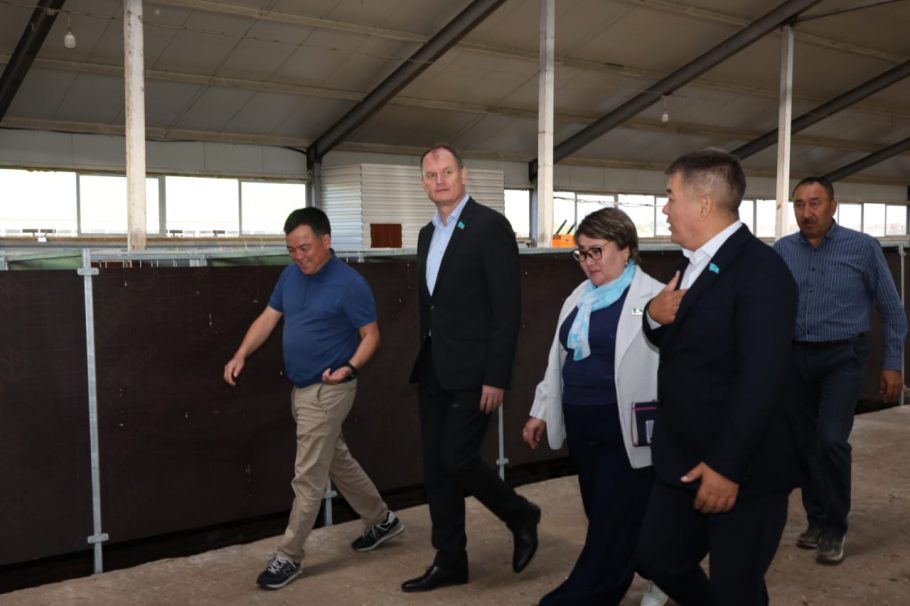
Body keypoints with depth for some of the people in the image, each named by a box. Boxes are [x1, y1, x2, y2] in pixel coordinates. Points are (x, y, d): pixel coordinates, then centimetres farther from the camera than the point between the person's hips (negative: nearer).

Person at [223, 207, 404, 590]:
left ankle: (289, 556, 10)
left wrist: (349, 368, -27)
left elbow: (371, 335, -11)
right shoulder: (291, 275, 5)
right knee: (338, 463, 20)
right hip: (301, 389, 8)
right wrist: (241, 355, -5)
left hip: (328, 391, -8)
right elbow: (268, 319, 8)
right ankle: (382, 520, 37)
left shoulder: (350, 284, -16)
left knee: (308, 477, -2)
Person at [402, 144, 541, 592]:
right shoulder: (428, 234, 14)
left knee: (457, 459, -7)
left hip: (472, 371, -8)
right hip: (433, 371, 8)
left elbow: (508, 308, -15)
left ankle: (521, 516, 20)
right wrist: (424, 360, 13)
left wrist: (496, 377, -18)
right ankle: (449, 561, 21)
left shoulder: (490, 226, -10)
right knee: (435, 467, 9)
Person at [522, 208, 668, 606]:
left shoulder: (653, 298, -10)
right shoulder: (579, 297, 13)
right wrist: (542, 411, 19)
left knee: (612, 526, 3)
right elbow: (557, 359, 18)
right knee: (603, 517, 17)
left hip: (625, 432, -8)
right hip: (582, 429, 8)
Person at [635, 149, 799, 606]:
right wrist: (654, 315, -3)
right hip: (682, 459, 9)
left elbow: (761, 378, -25)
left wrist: (728, 466, -25)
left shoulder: (760, 269, -20)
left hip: (742, 469, -8)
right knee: (656, 558, 17)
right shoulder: (694, 261, 10)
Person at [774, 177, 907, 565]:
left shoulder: (862, 248, -8)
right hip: (797, 357, 3)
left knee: (830, 439, -14)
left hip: (843, 357, -3)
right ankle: (817, 520, 28)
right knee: (805, 443, 10)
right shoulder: (782, 251, -2)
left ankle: (834, 529, 4)